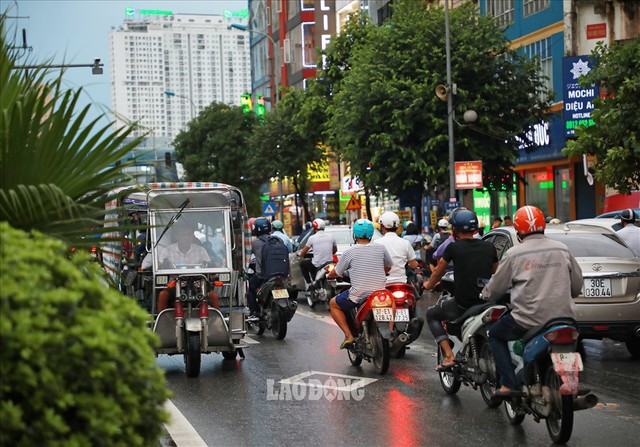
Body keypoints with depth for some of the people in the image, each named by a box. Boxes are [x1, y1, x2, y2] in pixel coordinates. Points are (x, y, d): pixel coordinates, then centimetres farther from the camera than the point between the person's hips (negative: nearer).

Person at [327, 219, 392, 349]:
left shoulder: (350, 252, -6)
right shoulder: (380, 248, 3)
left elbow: (335, 273, 4)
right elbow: (388, 266, 20)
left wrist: (330, 275, 28)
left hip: (359, 295, -4)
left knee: (333, 304, 20)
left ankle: (348, 335, 4)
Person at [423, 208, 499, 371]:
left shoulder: (454, 247, -6)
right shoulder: (489, 247, 5)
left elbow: (438, 272, 11)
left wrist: (429, 284, 32)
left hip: (462, 305, -5)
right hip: (486, 302, 5)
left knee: (432, 315, 21)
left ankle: (449, 356, 3)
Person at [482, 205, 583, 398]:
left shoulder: (514, 254, -3)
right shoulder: (562, 250, 6)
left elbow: (496, 287, 5)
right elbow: (577, 285, 12)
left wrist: (484, 296, 27)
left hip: (529, 320, -4)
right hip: (563, 317, 4)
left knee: (495, 335, 18)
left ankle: (508, 384, 5)